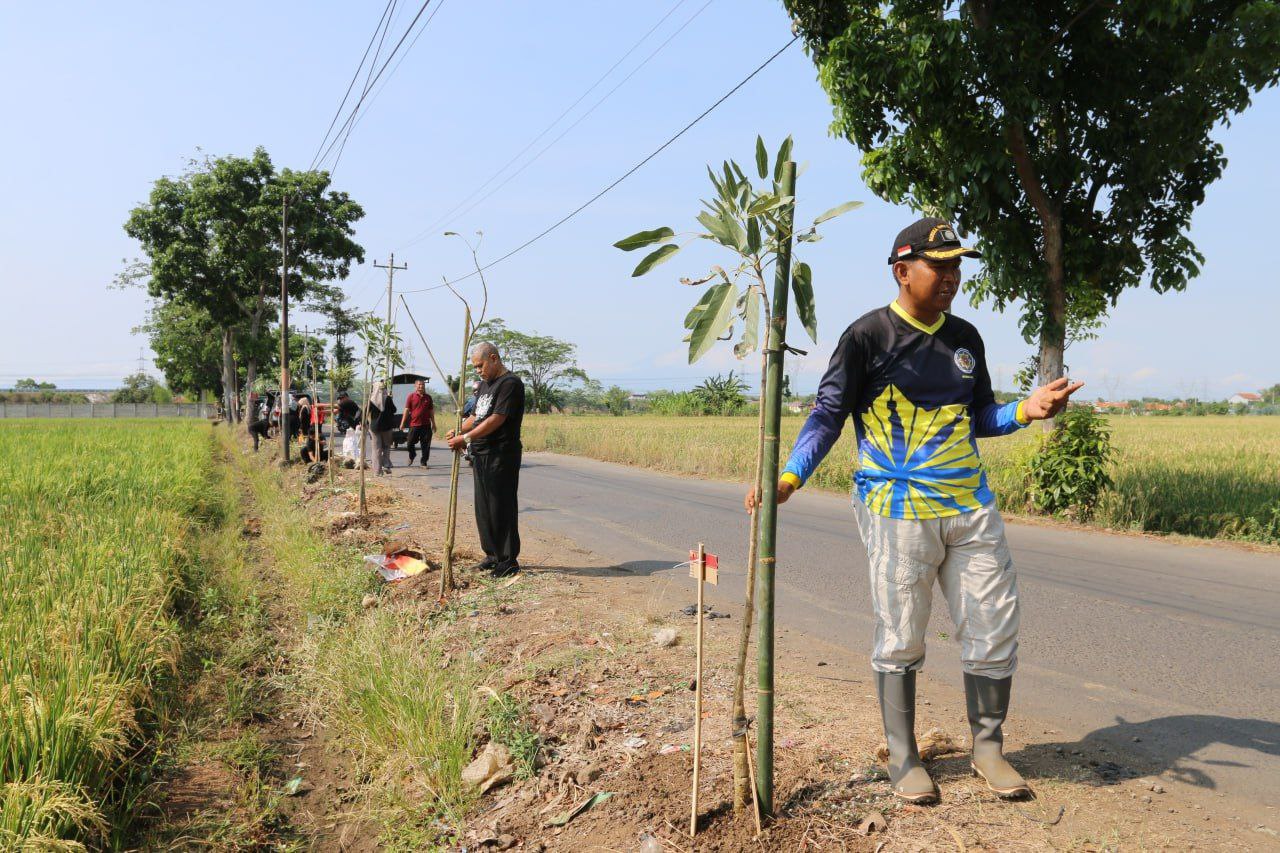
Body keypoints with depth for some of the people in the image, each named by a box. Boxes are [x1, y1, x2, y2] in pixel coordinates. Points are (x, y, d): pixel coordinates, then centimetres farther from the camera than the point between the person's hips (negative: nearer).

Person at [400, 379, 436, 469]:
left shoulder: (428, 397, 11)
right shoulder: (411, 397, 3)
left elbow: (431, 411, 16)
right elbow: (406, 410, 1)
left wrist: (433, 423, 15)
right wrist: (403, 423, -3)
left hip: (426, 425, 2)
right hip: (414, 424, -2)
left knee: (426, 445, 0)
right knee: (410, 443, 3)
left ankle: (424, 462, 9)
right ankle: (411, 456, 32)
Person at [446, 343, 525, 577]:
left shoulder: (510, 383, -13)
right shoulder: (484, 384, 18)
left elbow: (496, 420, -20)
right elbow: (476, 416, 20)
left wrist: (466, 438, -22)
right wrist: (458, 431, 0)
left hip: (501, 456, -9)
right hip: (481, 455, 9)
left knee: (502, 508, -4)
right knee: (483, 508, 14)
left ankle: (509, 560, 4)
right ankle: (492, 555, 25)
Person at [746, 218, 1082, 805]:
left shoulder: (965, 338, 13)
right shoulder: (868, 336, -6)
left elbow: (979, 419, 19)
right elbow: (829, 414, -8)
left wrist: (1025, 411, 0)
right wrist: (790, 477, -20)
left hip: (971, 508, 6)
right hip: (898, 511, -6)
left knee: (995, 630, 9)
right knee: (900, 640, 3)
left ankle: (988, 748, 29)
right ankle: (903, 758, 21)